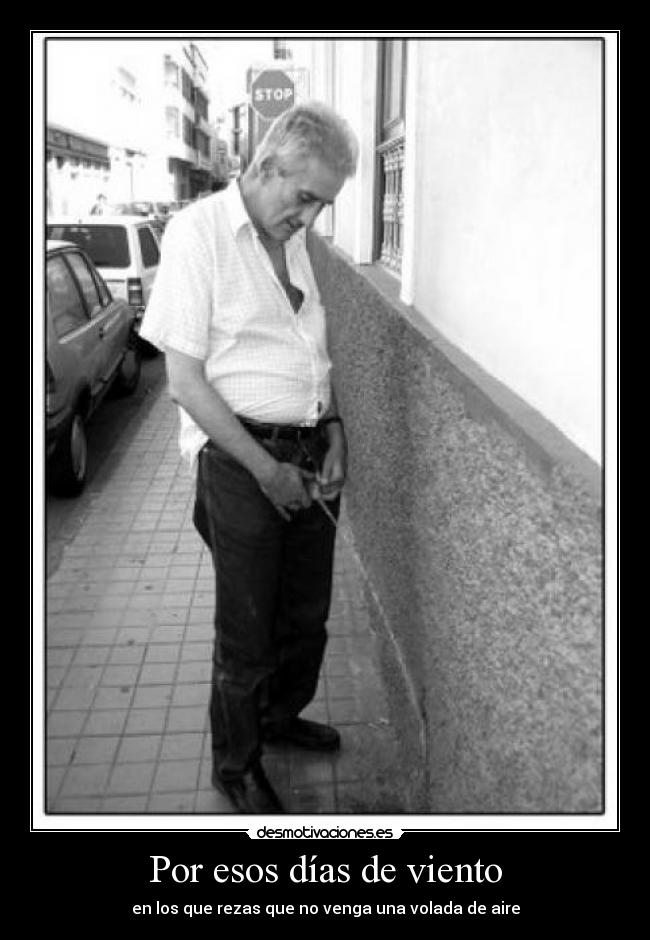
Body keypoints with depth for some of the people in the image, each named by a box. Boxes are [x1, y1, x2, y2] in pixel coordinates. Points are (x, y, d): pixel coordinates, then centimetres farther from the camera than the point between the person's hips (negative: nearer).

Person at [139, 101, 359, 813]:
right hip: (243, 457, -6)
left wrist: (334, 431, 1)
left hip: (313, 455, 6)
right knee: (247, 632, 6)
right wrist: (266, 469, -15)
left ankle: (282, 714, 44)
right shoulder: (198, 231, -10)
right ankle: (235, 767, 29)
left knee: (307, 614, 18)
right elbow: (184, 380, -14)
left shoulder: (295, 239, 10)